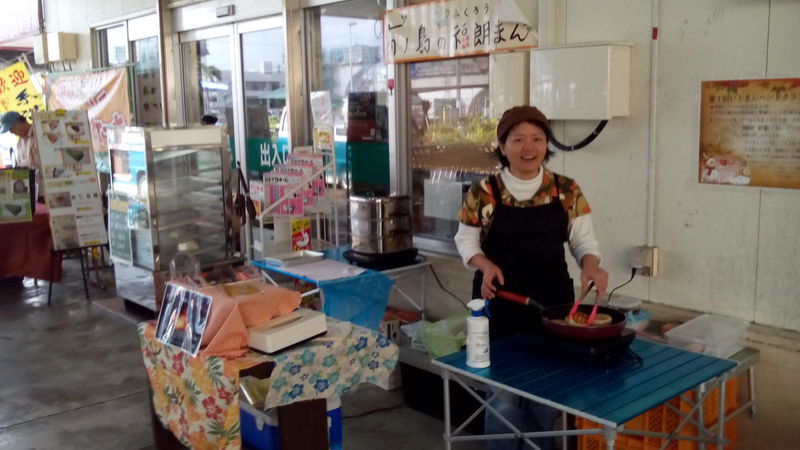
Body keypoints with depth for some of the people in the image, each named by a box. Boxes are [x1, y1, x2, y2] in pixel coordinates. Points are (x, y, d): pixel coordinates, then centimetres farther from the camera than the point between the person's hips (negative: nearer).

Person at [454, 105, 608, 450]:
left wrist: (590, 265, -17)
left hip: (551, 302, 2)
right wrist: (485, 264, -16)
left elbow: (583, 240, 4)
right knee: (503, 398, 4)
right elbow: (466, 240, 3)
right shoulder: (483, 193, -6)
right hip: (499, 305, -2)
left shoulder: (567, 191, -1)